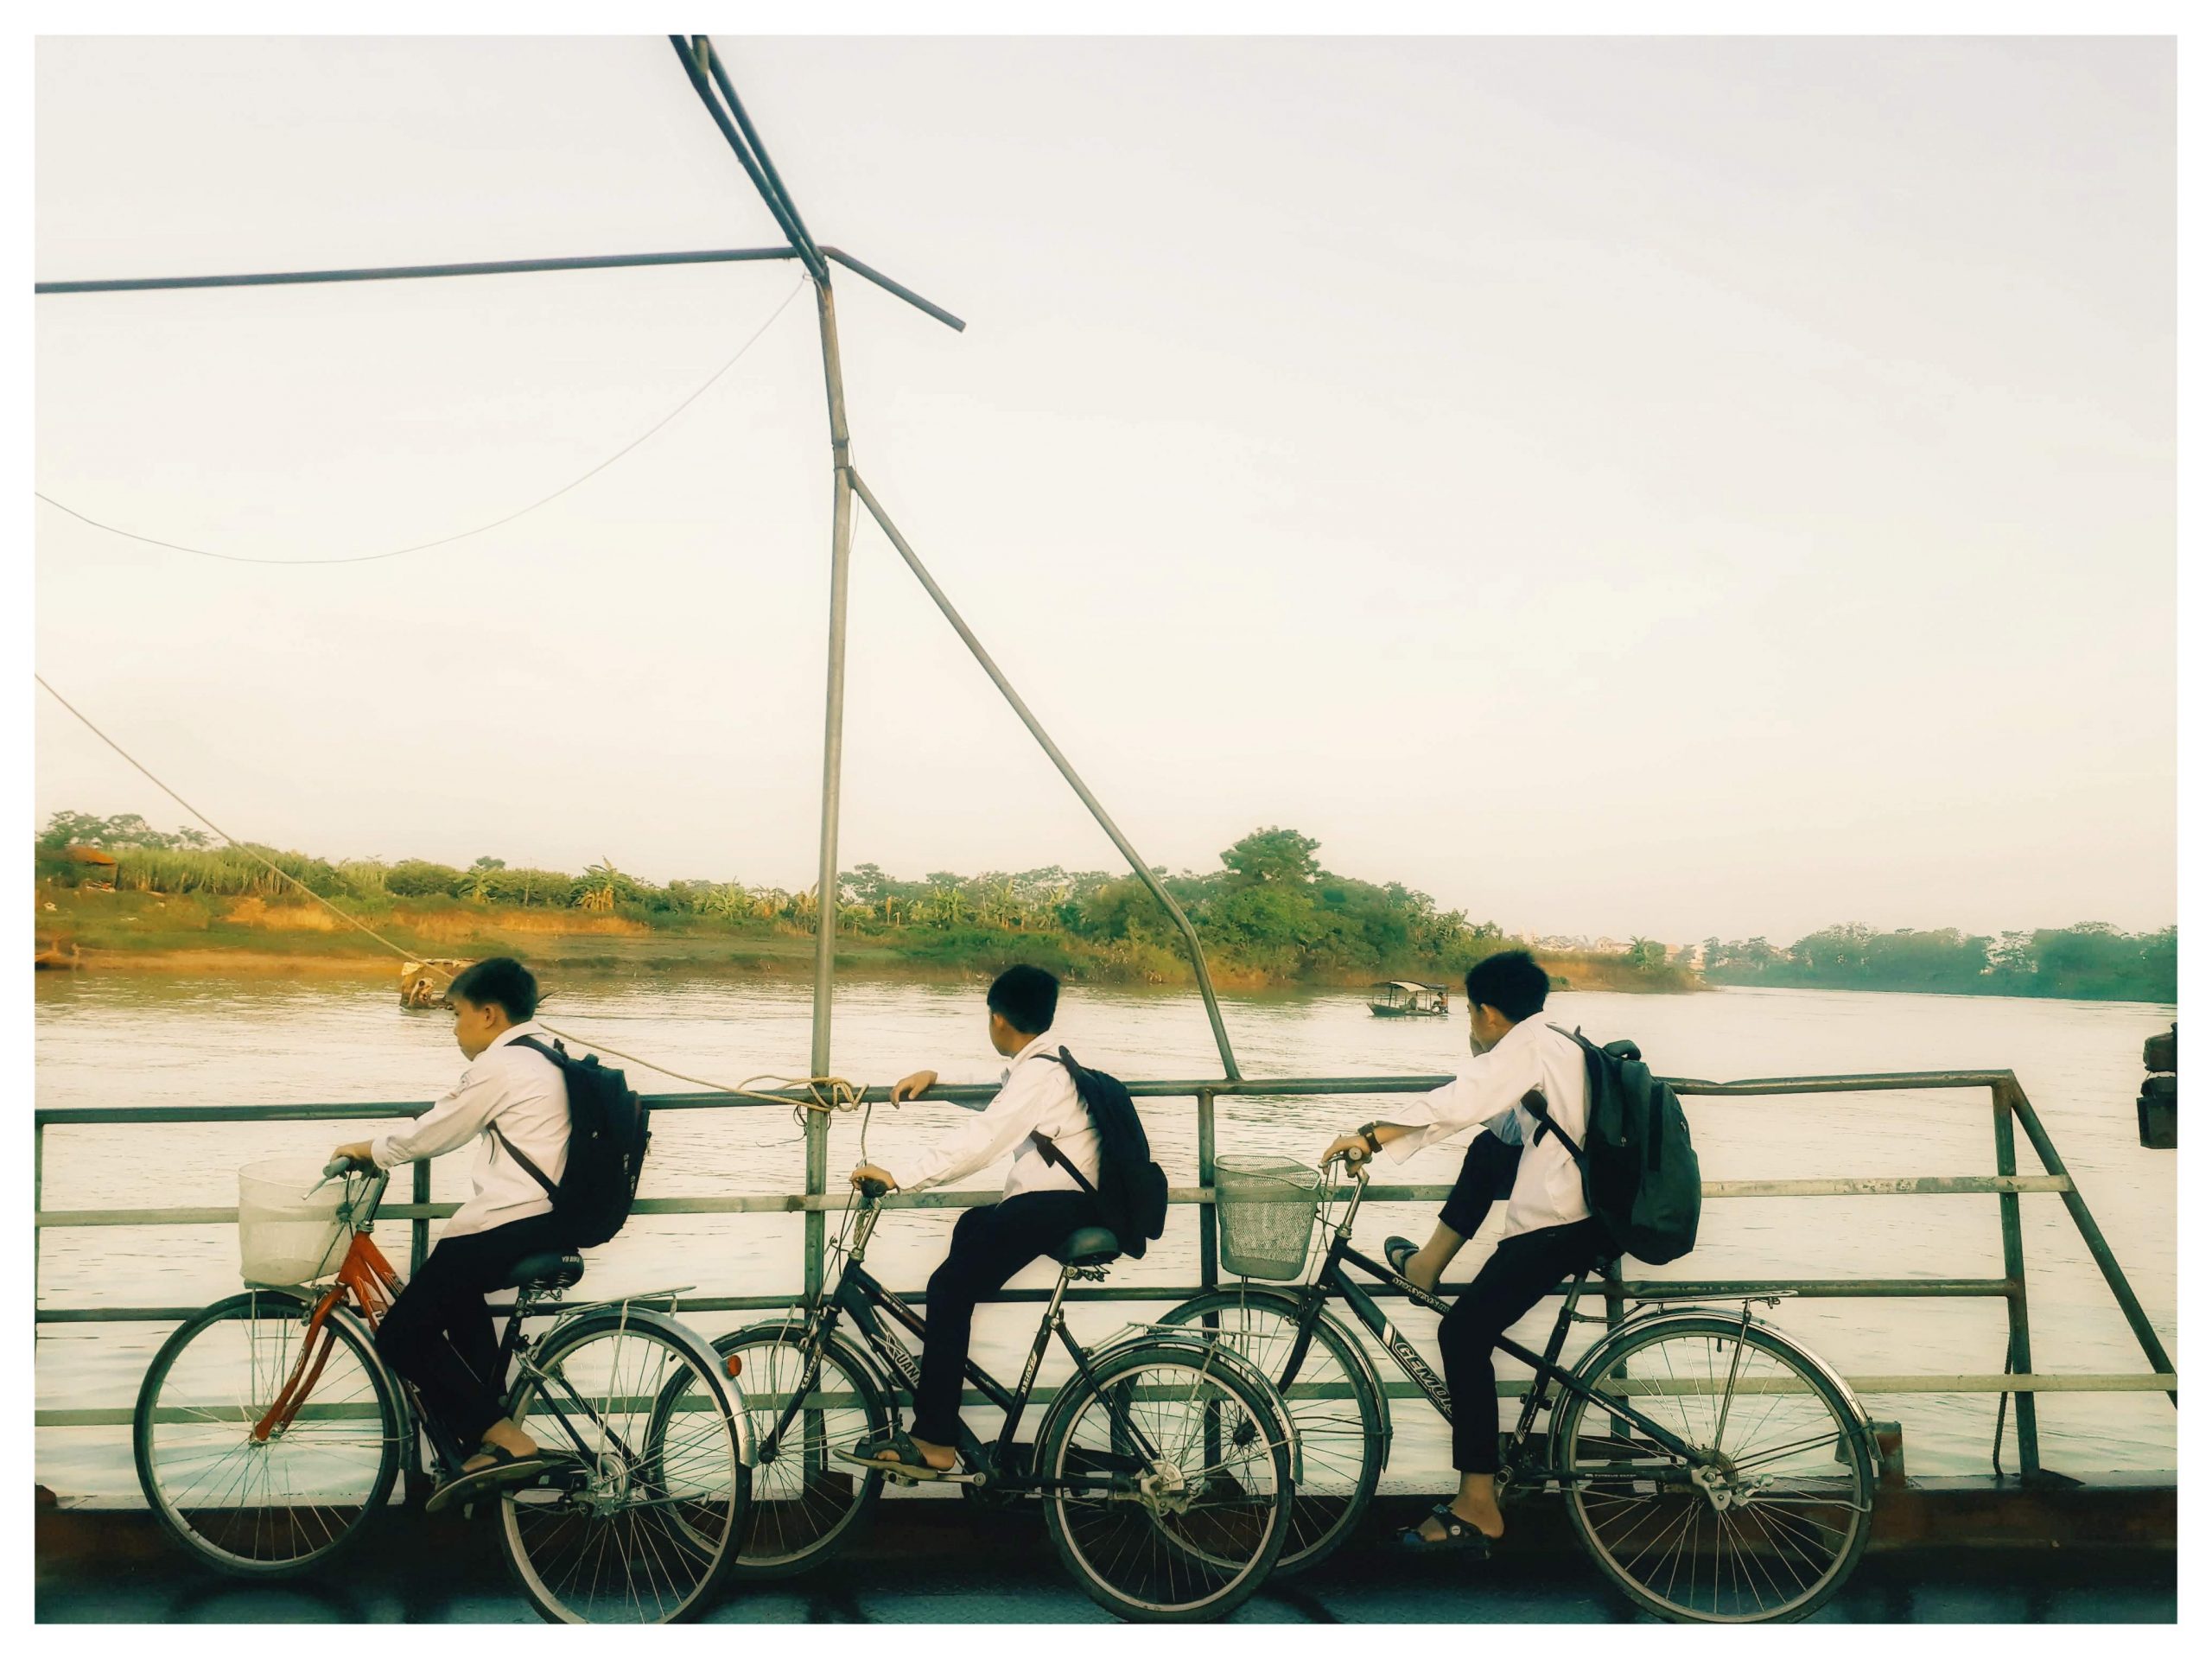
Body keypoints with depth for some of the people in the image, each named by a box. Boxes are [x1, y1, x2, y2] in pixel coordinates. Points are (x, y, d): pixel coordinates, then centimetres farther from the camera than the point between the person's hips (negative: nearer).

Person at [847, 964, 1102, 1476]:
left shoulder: (1038, 1073, -15)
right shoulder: (1051, 1061, 18)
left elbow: (982, 1141, -25)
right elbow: (997, 1103, 30)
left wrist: (899, 1177, -26)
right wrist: (934, 1078, 15)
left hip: (1056, 1204, -11)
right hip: (1063, 1200, 11)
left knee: (950, 1286, -16)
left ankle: (934, 1442, -15)